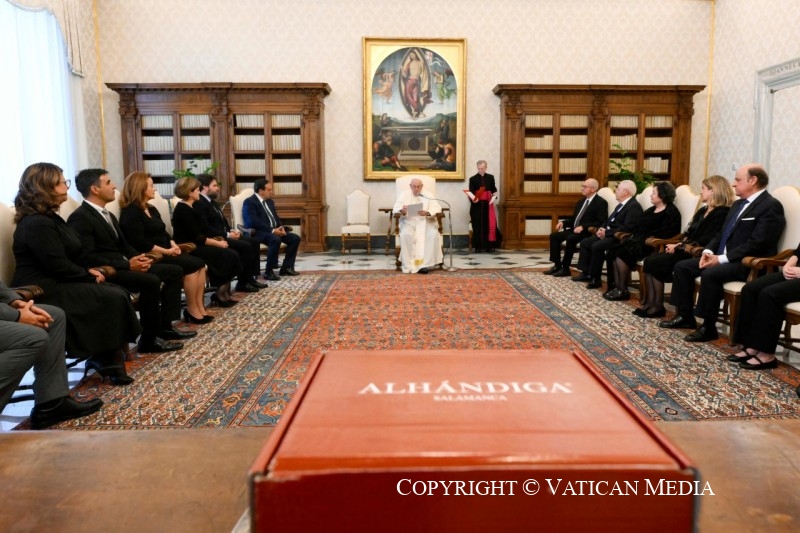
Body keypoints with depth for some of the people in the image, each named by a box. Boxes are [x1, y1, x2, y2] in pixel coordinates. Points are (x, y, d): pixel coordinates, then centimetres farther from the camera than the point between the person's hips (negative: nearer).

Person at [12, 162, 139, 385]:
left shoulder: (49, 217, 14)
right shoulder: (37, 224, -18)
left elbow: (70, 256, 19)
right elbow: (59, 266, -22)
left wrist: (88, 272, 2)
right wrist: (90, 277, -9)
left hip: (57, 283, 10)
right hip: (45, 290, -10)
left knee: (118, 293, -4)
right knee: (113, 299, -16)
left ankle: (105, 356, -2)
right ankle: (107, 360, -2)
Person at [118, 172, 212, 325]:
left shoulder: (151, 209, 19)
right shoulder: (131, 212, -10)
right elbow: (139, 243, -20)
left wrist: (173, 245, -4)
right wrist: (166, 251, -19)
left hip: (166, 252, 9)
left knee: (200, 264, -11)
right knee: (192, 265, -23)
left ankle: (199, 307, -13)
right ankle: (192, 310, -13)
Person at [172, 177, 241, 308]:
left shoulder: (186, 208, 15)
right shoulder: (184, 210, -15)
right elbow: (196, 237, -20)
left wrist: (215, 240, 0)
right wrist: (218, 243, -12)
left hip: (194, 246, 9)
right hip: (190, 249, -9)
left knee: (230, 254, -5)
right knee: (229, 256, -13)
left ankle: (222, 292, -3)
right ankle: (220, 294, -1)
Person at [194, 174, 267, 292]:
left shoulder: (210, 201, 18)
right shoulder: (199, 203, -15)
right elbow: (206, 229, -23)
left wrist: (231, 230, 3)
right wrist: (227, 235, -20)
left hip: (224, 235, 10)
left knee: (254, 242, 0)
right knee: (246, 246, -23)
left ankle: (251, 278, 2)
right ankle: (242, 283, -12)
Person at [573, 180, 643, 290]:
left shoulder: (634, 206, -14)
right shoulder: (621, 204, 18)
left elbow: (627, 228, -24)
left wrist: (607, 232, -20)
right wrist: (602, 229, 1)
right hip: (608, 234, 10)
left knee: (597, 246, -28)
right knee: (584, 242, 2)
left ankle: (595, 278, -16)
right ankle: (586, 273, 5)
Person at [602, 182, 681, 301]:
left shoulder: (671, 212, -3)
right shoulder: (651, 210, 24)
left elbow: (664, 233, -16)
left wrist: (642, 239, -20)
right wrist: (632, 236, -1)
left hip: (651, 245, -9)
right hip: (638, 241, 9)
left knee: (622, 254, -26)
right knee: (613, 251, -15)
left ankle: (623, 290, -14)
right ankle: (617, 286, -16)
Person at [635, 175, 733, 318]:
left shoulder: (721, 213, -9)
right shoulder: (703, 211, 20)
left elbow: (705, 241, -17)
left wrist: (680, 247, -14)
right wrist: (678, 244, -1)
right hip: (686, 250, 9)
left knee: (653, 262, -21)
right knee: (650, 260, -13)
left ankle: (657, 306, -10)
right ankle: (650, 303, -15)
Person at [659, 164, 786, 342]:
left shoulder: (771, 206, -11)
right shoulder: (738, 204, 18)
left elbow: (757, 243, -21)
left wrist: (722, 259, -22)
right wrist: (708, 251, 0)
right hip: (722, 257, 10)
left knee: (710, 274, -33)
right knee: (682, 266, -1)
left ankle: (709, 327, -20)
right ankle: (685, 316, 6)